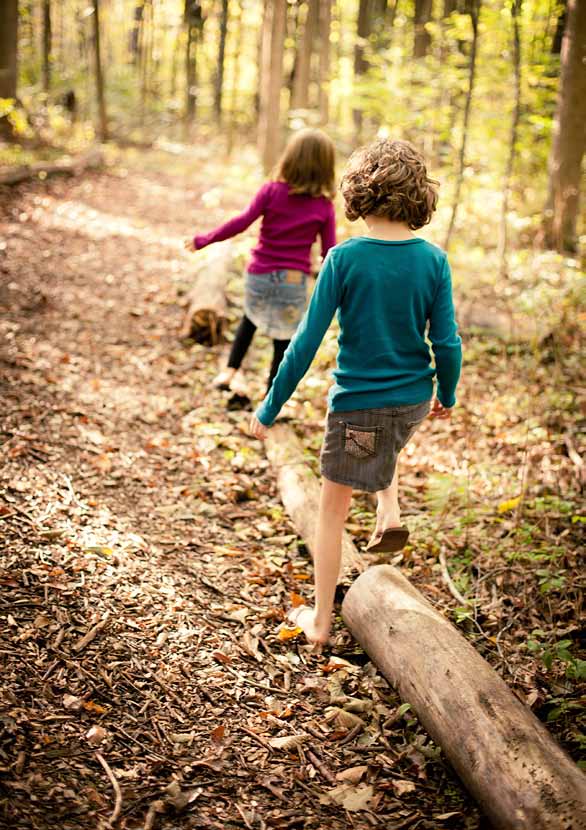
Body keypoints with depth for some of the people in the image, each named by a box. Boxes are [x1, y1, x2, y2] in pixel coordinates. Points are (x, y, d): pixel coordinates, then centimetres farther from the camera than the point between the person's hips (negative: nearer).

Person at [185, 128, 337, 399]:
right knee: (283, 342, 11)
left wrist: (205, 239, -2)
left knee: (251, 318, 31)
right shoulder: (324, 206, -4)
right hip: (294, 282, -1)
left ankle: (230, 370, 24)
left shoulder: (271, 191, -6)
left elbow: (242, 222, -11)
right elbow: (329, 252, -3)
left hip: (260, 275, 1)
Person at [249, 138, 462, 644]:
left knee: (332, 510, 14)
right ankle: (391, 513, 24)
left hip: (359, 406, -4)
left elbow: (307, 343, -16)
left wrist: (269, 409, -7)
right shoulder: (433, 261, -9)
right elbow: (447, 343, -6)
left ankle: (321, 621, 24)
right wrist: (447, 395, 14)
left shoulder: (345, 259, -17)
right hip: (415, 402, 4)